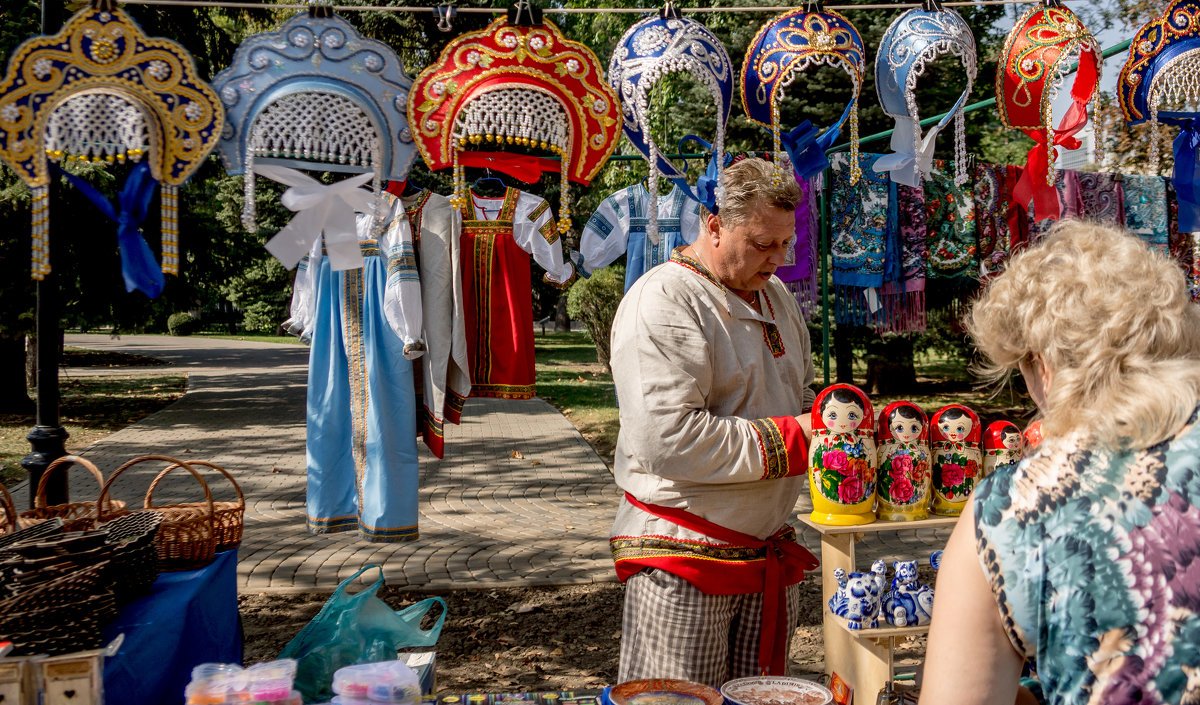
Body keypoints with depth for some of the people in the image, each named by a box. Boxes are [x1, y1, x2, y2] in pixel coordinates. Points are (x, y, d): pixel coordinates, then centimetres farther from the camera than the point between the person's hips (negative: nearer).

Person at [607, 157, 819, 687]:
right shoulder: (663, 302, -16)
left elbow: (802, 394, 25)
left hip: (769, 548, 8)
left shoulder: (774, 295, 12)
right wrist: (791, 440, -22)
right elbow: (668, 439, -27)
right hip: (683, 560, -8)